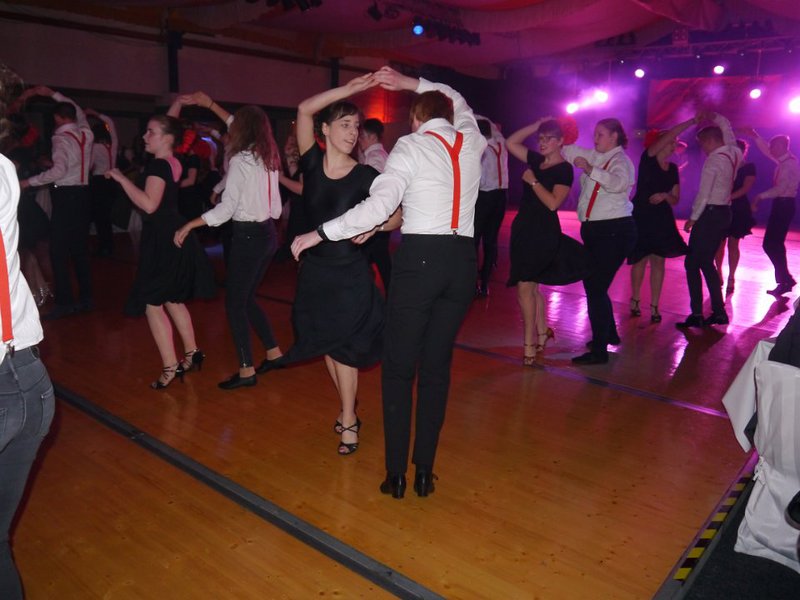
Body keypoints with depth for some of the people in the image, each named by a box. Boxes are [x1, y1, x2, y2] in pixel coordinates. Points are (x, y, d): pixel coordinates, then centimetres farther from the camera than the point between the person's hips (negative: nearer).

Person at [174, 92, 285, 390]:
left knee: (235, 302, 1)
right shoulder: (268, 156, 8)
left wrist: (188, 226, -11)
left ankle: (246, 370, 5)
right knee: (246, 298, 19)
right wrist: (209, 103, 30)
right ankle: (273, 353, 24)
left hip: (248, 236, -8)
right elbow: (239, 125, 25)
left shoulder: (240, 161, -15)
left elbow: (226, 209, -18)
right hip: (268, 233, 8)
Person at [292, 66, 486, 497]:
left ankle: (396, 474, 12)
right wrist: (410, 82, 35)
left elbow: (380, 206, -17)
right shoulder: (472, 142, 13)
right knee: (437, 366, 11)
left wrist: (320, 233, -12)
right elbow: (458, 102, 36)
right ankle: (424, 471, 17)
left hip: (419, 258, -5)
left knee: (399, 367, 6)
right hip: (463, 260, 5)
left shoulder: (411, 145, -2)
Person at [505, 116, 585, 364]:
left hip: (543, 232, -7)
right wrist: (537, 124, 9)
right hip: (523, 228, 7)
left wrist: (533, 181, -14)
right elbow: (511, 142, 14)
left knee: (525, 287, -9)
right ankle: (542, 332, 29)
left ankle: (530, 343, 0)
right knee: (531, 286, 14)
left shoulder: (564, 169, -8)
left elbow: (553, 203, -18)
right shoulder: (536, 160, 11)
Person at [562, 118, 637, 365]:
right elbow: (571, 151, 23)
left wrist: (590, 169, -35)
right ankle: (609, 333, 36)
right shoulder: (596, 157, 13)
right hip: (594, 230, 9)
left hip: (614, 231, -9)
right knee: (593, 283, 17)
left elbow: (618, 182, -30)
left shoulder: (621, 160, -9)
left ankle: (599, 350, -5)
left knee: (596, 288, -11)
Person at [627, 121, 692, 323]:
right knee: (640, 260, 2)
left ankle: (654, 306, 5)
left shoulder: (673, 168, 10)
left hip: (662, 219, 5)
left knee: (658, 261, 0)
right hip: (641, 217, -4)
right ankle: (635, 300, 21)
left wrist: (665, 195, -13)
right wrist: (692, 121, -16)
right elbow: (670, 134, -18)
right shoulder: (647, 159, -5)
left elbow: (675, 200, 7)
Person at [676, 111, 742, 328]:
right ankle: (719, 312, 15)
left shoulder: (713, 161, -15)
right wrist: (711, 116, 14)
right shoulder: (734, 153, 9)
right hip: (725, 213, 9)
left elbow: (704, 194, -18)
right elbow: (726, 126, 27)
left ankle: (697, 315, -8)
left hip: (710, 214, -9)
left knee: (692, 263, -5)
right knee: (706, 262, 14)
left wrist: (693, 218, -9)